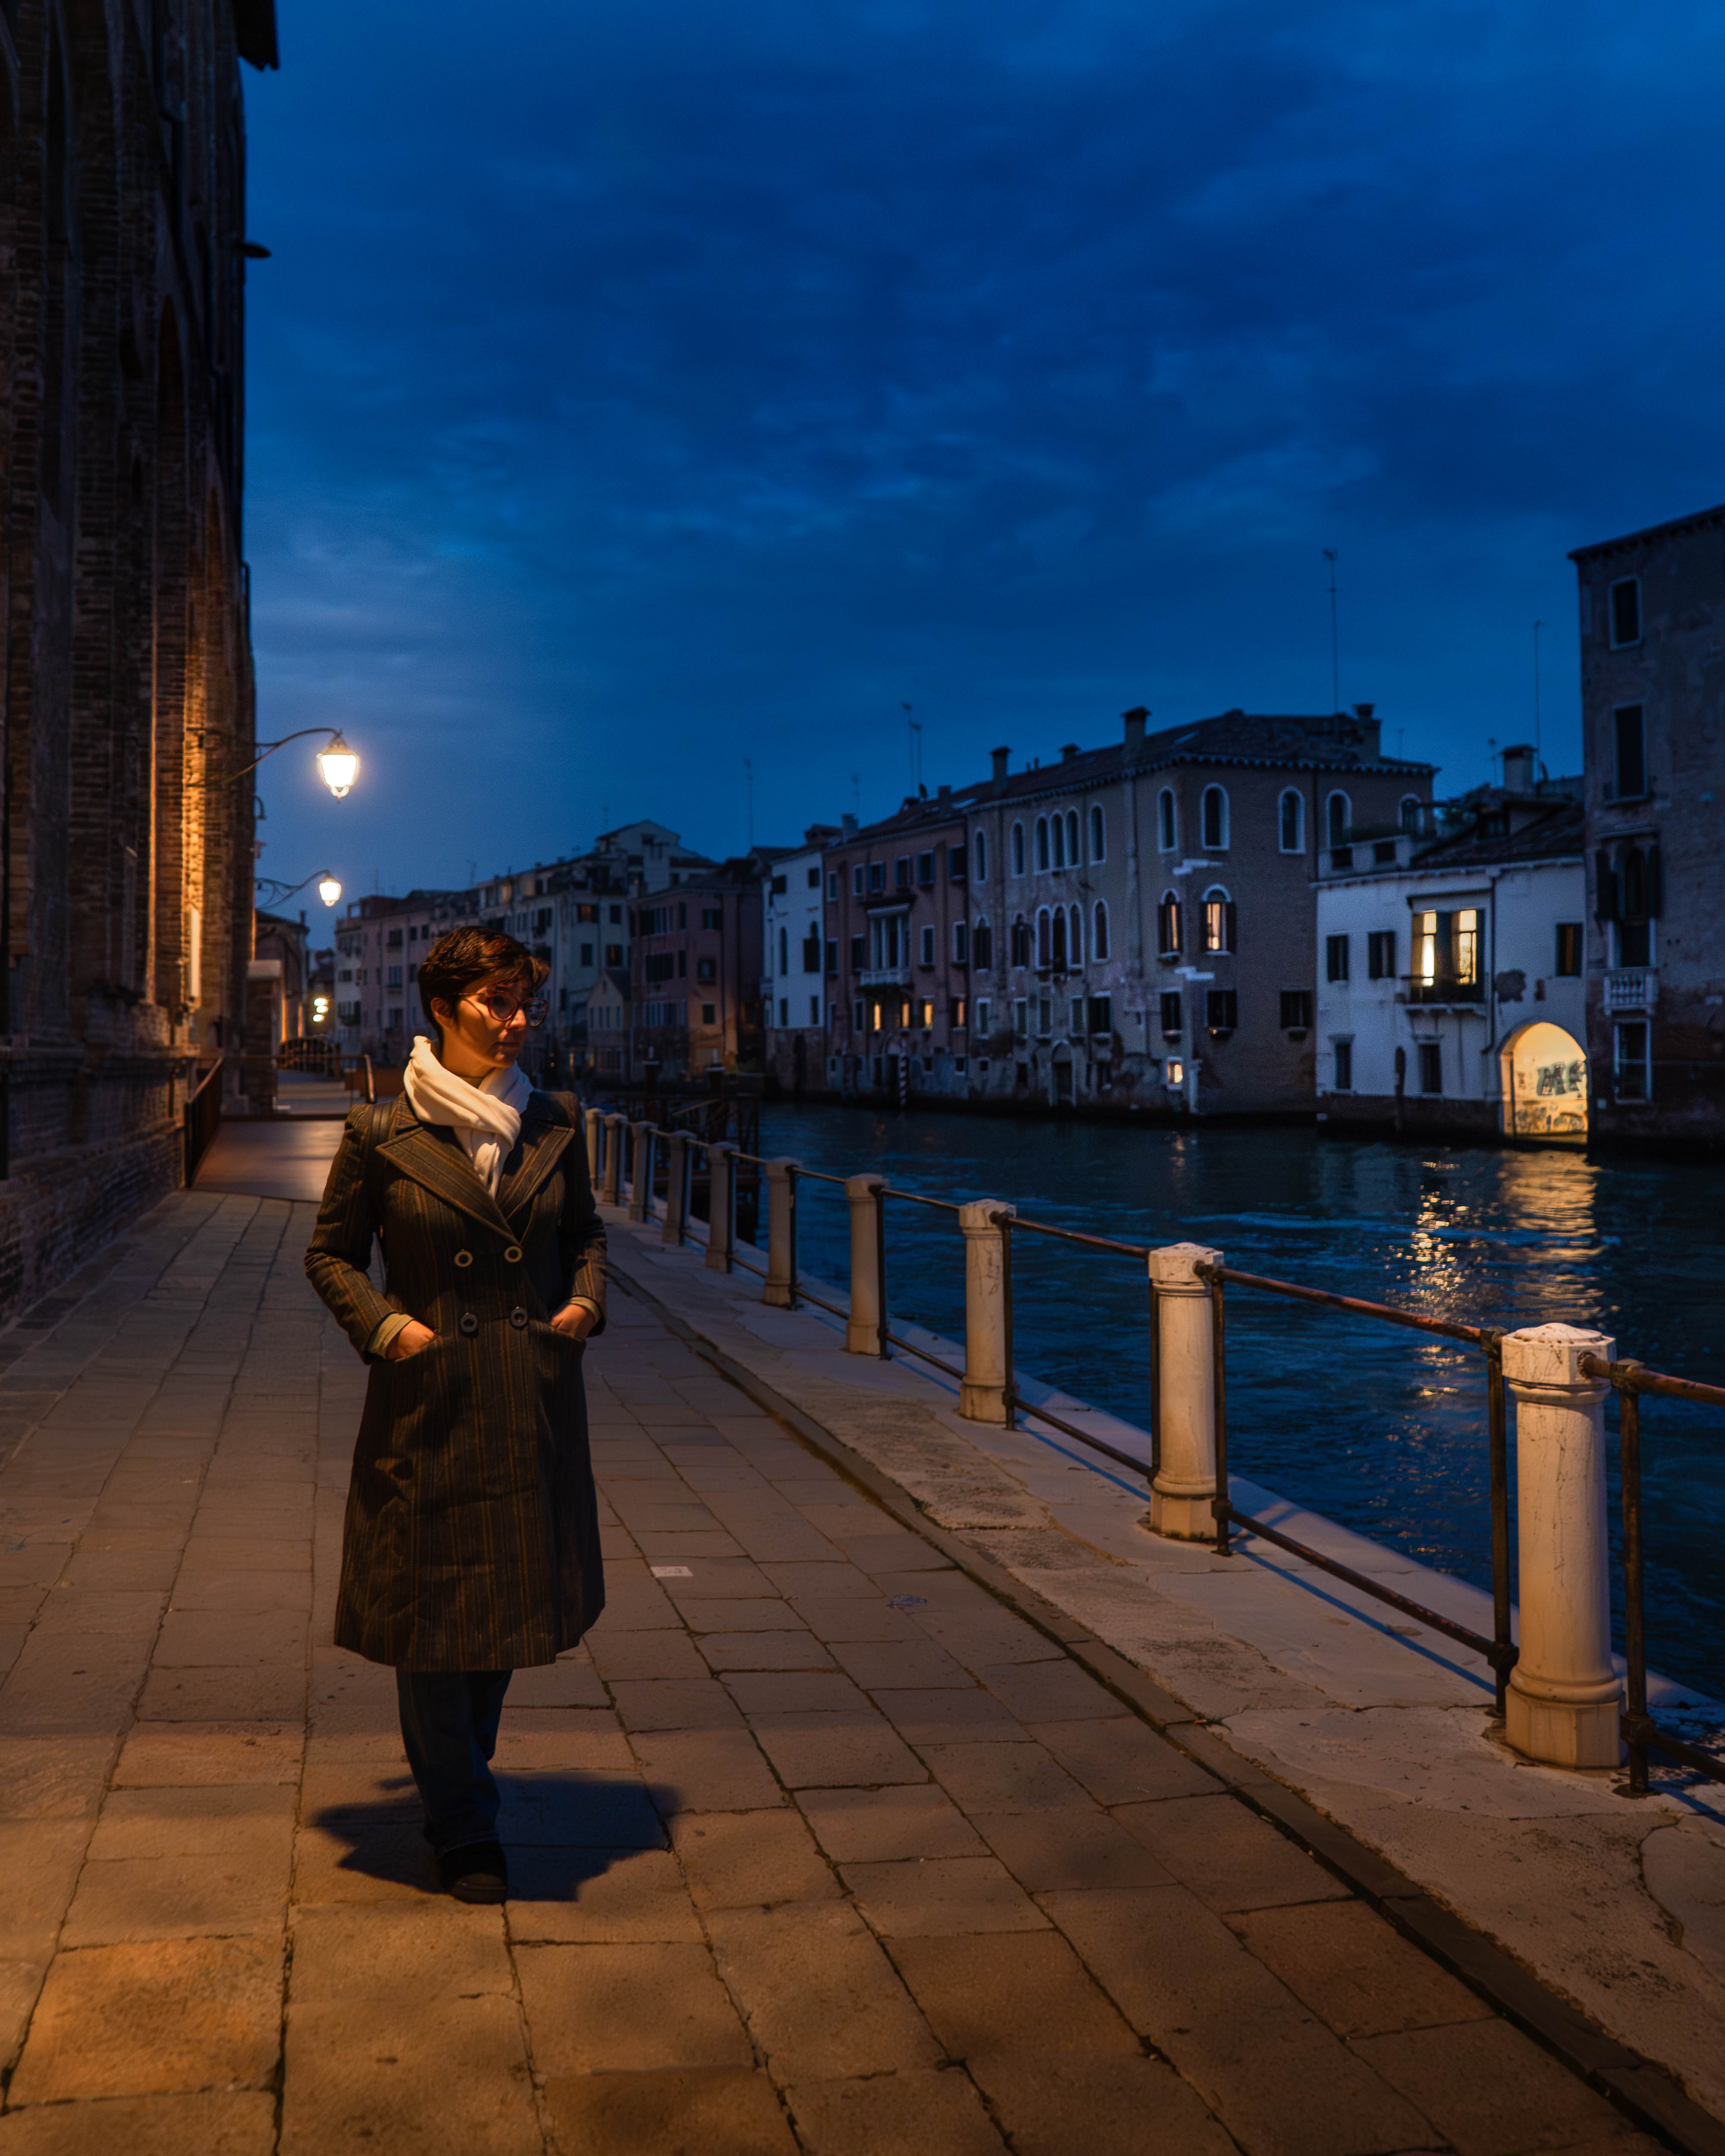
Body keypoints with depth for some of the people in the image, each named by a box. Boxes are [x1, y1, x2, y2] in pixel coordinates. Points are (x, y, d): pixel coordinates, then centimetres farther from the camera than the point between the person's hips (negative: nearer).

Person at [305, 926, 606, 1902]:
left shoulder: (556, 1123, 2)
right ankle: (465, 1829, 23)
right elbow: (332, 1252, 3)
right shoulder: (383, 1134, -7)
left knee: (514, 1599, 15)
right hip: (429, 1401, -3)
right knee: (433, 1610, 4)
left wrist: (585, 1300, -1)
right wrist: (383, 1323, -12)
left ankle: (462, 1777, 41)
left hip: (533, 1400, 4)